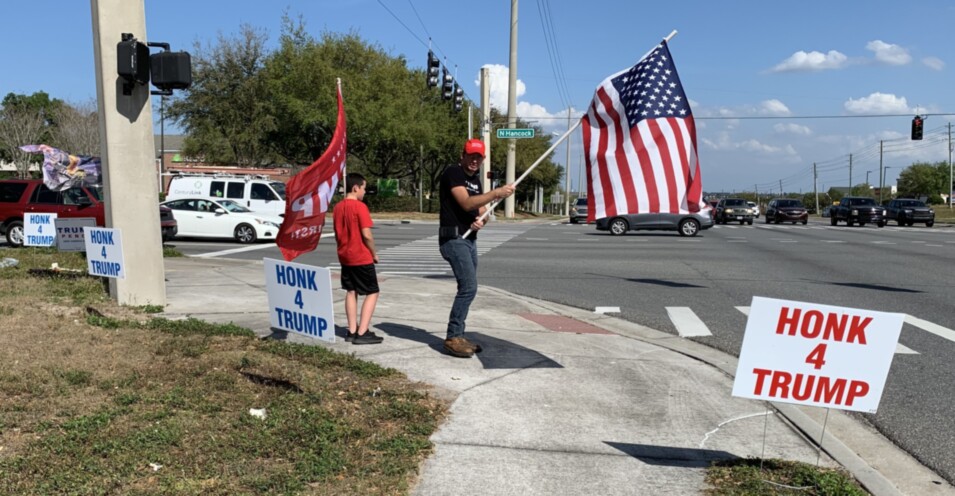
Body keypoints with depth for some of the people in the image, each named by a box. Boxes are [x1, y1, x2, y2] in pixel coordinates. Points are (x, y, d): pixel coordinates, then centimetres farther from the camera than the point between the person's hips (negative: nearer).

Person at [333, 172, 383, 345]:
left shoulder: (337, 208, 7)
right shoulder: (360, 207, -15)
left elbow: (337, 234, 12)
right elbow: (367, 235, -19)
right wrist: (374, 253, -6)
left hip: (345, 256, 8)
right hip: (362, 258, -7)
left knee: (351, 292, 14)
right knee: (372, 293, 1)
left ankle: (352, 331, 14)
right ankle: (362, 333, -5)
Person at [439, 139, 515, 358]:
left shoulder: (477, 181, 18)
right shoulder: (452, 173, -8)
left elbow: (480, 210, 19)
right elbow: (466, 203, -19)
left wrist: (481, 220, -5)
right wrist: (496, 193, -24)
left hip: (470, 240, 9)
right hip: (454, 238, -9)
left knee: (467, 288, 10)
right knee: (469, 286, -16)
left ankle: (458, 337, 18)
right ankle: (453, 337, -8)